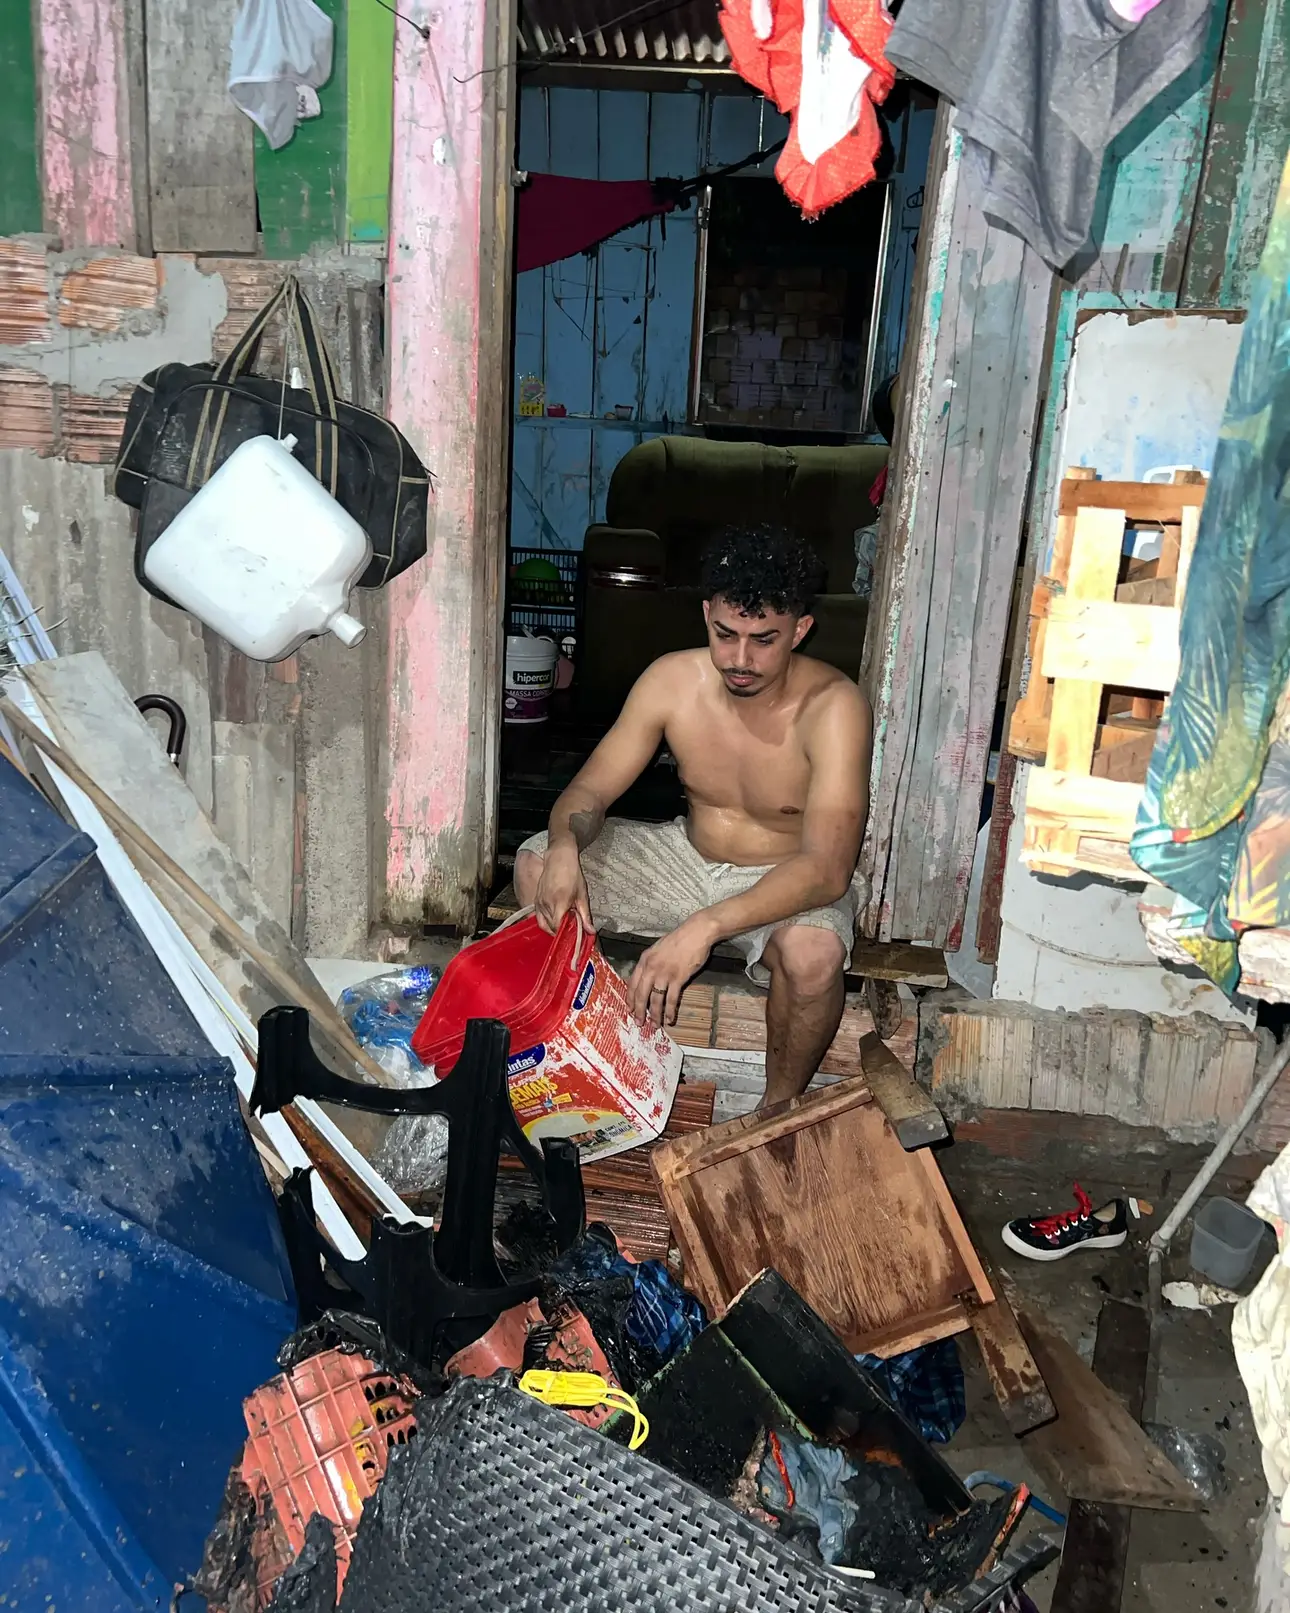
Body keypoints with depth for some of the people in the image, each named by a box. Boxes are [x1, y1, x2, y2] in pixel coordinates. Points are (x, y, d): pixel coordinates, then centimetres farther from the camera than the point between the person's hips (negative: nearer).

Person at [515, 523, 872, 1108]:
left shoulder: (833, 707, -27)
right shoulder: (672, 679, -14)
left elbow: (827, 868, -36)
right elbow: (590, 789, -8)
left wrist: (706, 926, -50)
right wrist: (565, 847, -34)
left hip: (791, 884, -4)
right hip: (689, 856, 4)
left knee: (814, 950, -39)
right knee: (536, 863, -12)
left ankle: (779, 1110, -8)